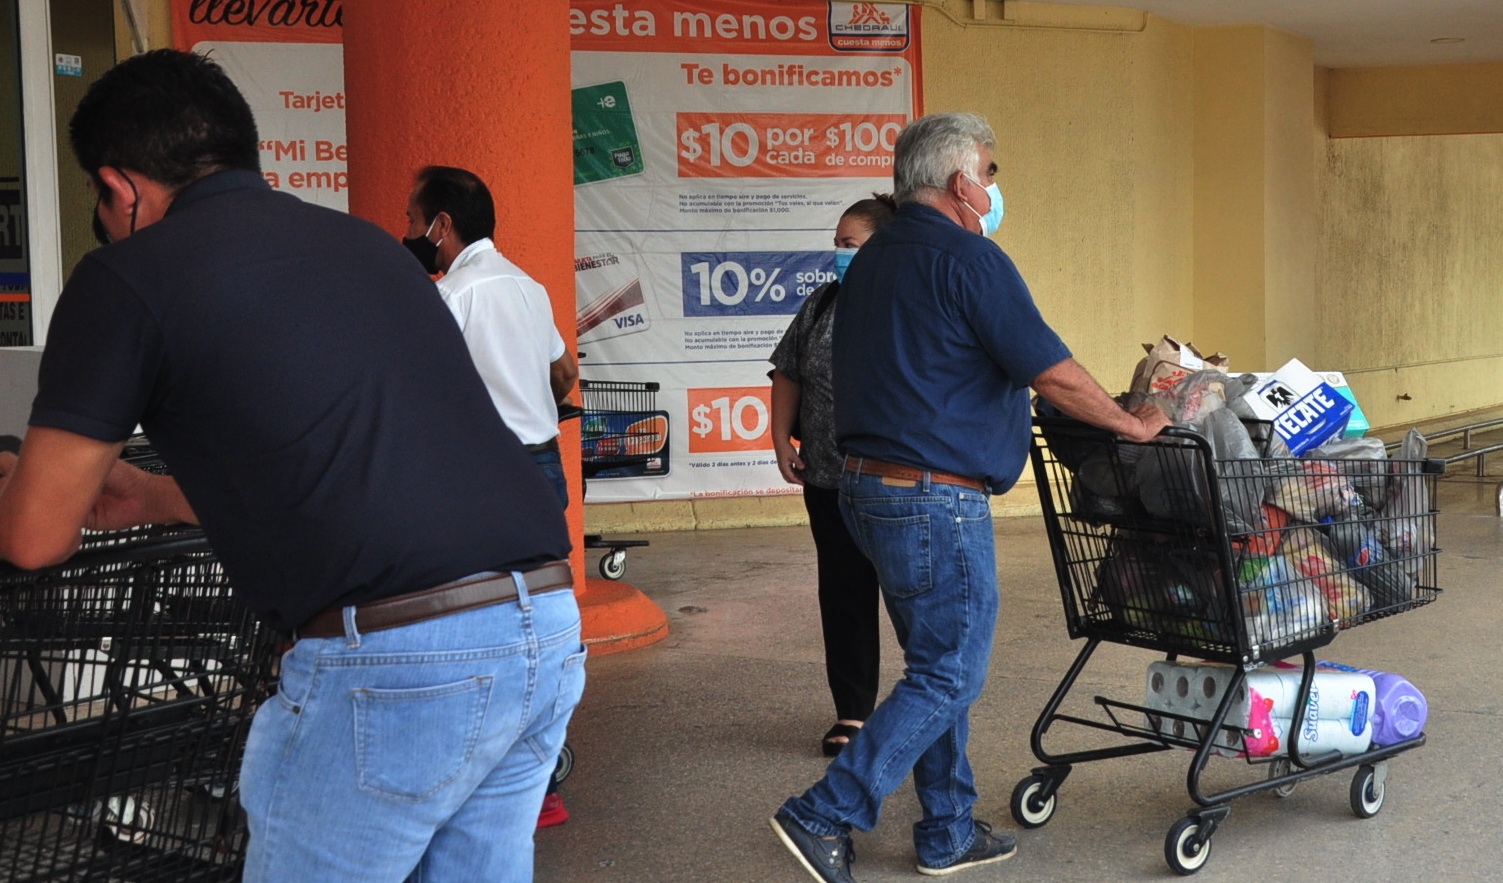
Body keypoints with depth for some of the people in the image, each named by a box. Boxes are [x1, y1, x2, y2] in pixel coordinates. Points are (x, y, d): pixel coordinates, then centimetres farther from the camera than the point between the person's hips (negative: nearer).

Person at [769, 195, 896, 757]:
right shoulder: (822, 304, 9)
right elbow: (788, 375, 15)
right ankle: (852, 712, 22)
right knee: (844, 595, 11)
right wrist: (782, 439, 6)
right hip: (830, 480, 5)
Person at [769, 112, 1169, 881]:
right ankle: (823, 816, 1)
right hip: (938, 501, -9)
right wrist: (1131, 424, -1)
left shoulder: (872, 259, 13)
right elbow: (1053, 373, -15)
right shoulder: (967, 258, -14)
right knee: (949, 678, 1)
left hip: (870, 490, 9)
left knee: (937, 665, 18)